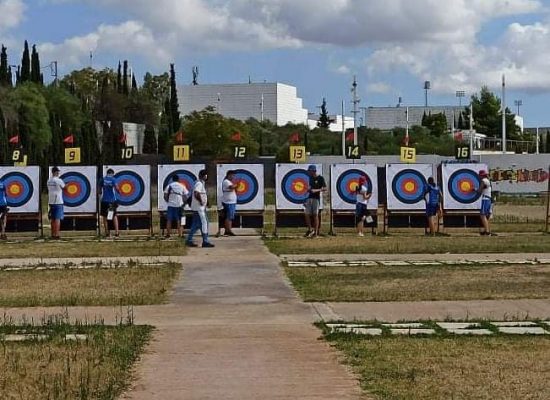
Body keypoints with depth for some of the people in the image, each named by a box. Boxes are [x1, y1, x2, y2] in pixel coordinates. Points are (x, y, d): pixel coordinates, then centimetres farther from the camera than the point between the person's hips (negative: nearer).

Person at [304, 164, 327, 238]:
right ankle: (310, 229, 17)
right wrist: (308, 189, 6)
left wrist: (316, 190, -21)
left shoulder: (320, 178, -6)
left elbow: (325, 188, -11)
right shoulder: (310, 178, 14)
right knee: (307, 215, 1)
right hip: (309, 198, 6)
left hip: (316, 198, -6)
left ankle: (316, 232, -1)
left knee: (315, 215, -5)